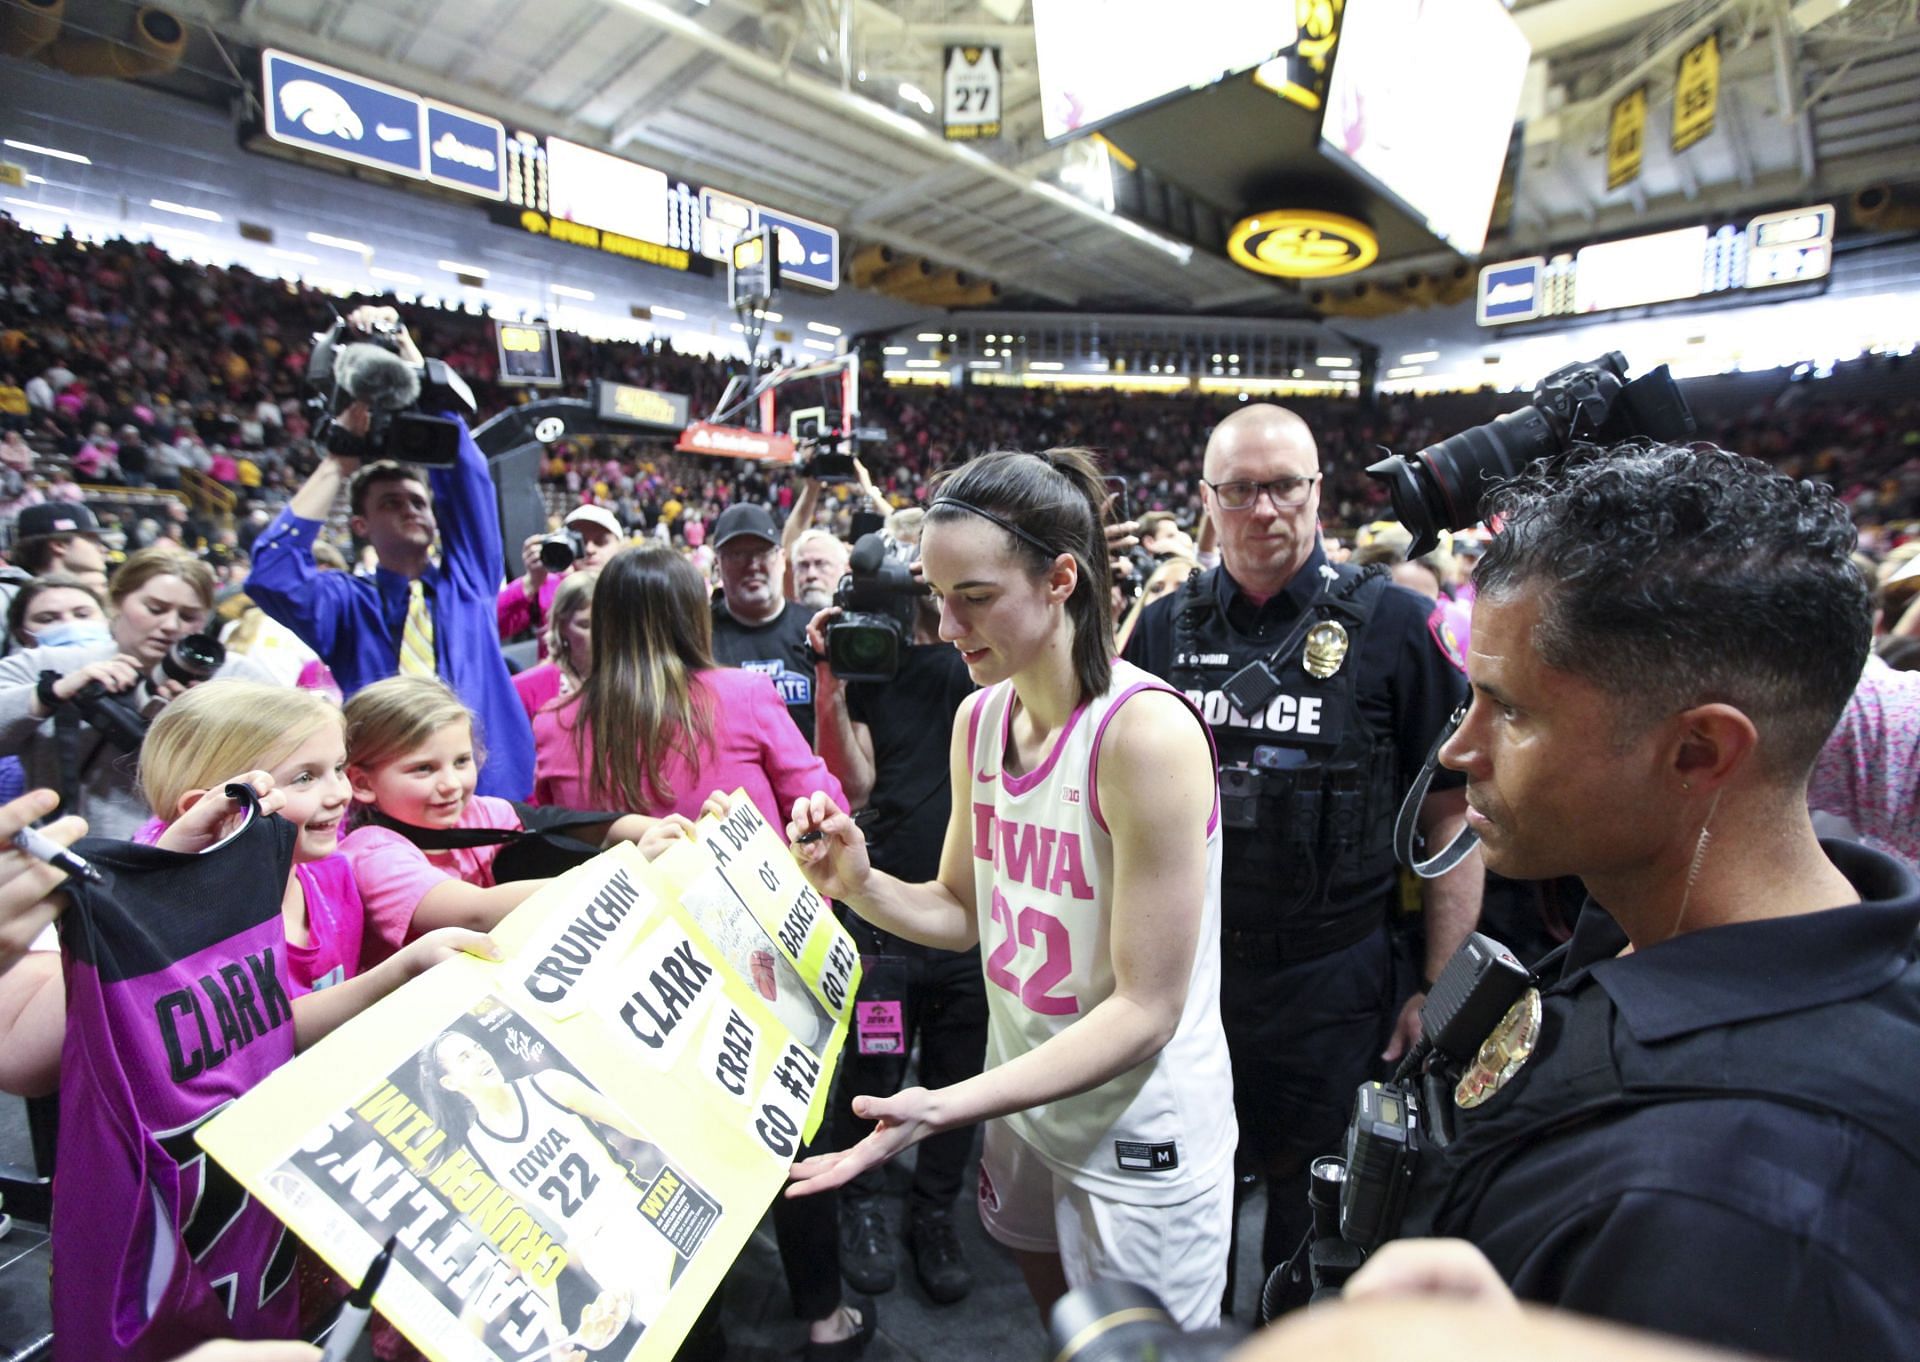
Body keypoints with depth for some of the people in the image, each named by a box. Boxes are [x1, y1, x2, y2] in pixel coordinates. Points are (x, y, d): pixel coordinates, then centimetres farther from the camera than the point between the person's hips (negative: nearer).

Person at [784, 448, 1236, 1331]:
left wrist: (945, 1108, -30)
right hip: (1022, 1102, 7)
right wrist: (859, 885, -15)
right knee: (1058, 1331, 29)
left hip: (1138, 1136, -6)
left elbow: (1147, 1009, -24)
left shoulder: (1145, 732, -27)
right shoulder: (979, 716, -4)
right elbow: (965, 912, 4)